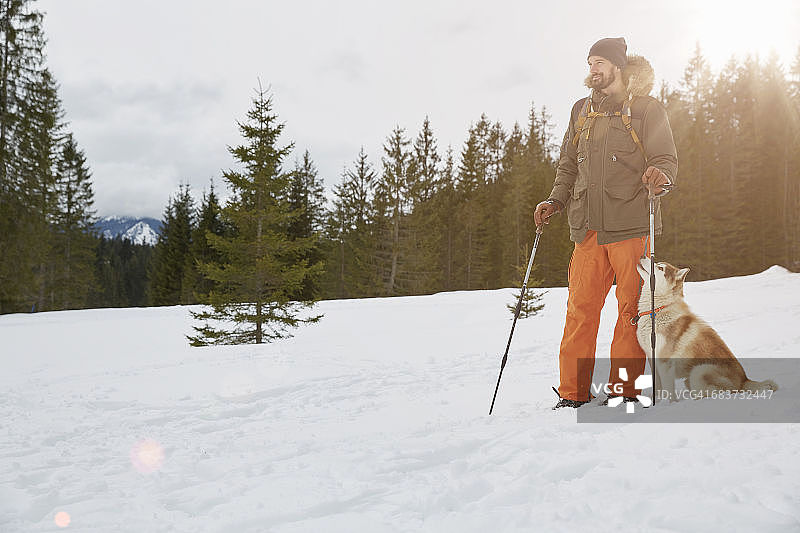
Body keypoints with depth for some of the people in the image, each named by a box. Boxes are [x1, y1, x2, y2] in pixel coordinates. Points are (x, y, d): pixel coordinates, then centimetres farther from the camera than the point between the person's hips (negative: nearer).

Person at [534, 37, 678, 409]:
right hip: (588, 226, 3)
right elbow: (568, 165, 24)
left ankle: (625, 388, 8)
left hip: (631, 224, -3)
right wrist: (556, 201, 10)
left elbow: (667, 158, 0)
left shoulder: (646, 108, 7)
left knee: (631, 308, -2)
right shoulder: (581, 111, 20)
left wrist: (660, 175, -23)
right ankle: (573, 393, 4)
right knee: (580, 307, -2)